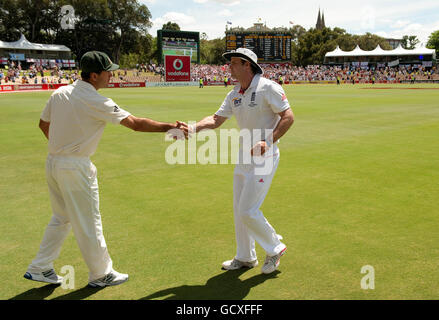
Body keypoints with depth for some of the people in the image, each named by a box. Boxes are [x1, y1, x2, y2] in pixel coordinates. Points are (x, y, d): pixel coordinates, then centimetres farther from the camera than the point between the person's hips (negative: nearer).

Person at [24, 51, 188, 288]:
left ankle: (40, 268, 28)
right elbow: (135, 123, -20)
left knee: (61, 217, 22)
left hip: (53, 162, 8)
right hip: (76, 168, -8)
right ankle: (100, 274, 21)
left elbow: (43, 124, 16)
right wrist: (169, 127, -14)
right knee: (88, 222, 6)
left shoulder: (60, 93, 5)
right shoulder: (96, 102, -18)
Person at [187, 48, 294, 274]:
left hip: (265, 156, -8)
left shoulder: (268, 88, -13)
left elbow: (288, 117, -15)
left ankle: (275, 248, 16)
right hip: (244, 154, 8)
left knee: (248, 211, -9)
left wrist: (268, 142, -25)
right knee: (239, 209, 13)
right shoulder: (235, 95, 10)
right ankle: (245, 257, 30)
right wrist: (193, 128, -10)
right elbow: (216, 119, 7)